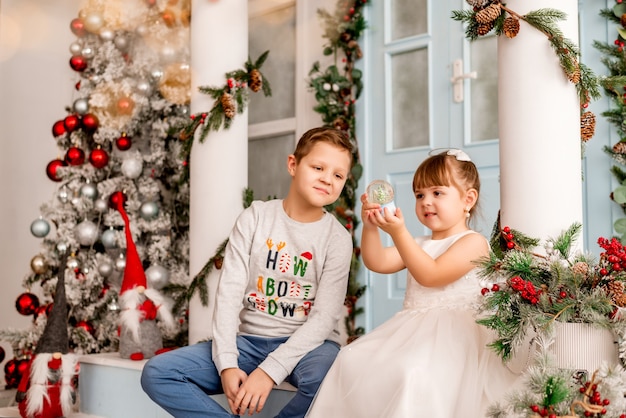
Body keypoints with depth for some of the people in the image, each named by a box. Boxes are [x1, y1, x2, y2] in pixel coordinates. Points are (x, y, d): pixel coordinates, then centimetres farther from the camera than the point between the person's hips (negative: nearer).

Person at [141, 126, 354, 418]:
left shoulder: (337, 238, -4)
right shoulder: (256, 218, 1)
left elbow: (324, 317, -12)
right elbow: (229, 292, -6)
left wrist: (270, 371, -23)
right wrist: (227, 364, -18)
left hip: (306, 342, -2)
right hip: (250, 339, 2)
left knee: (326, 378, -38)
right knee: (156, 373, -15)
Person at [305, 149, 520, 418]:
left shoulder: (473, 242, -4)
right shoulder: (419, 245, 21)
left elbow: (430, 275, -16)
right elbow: (377, 262, 8)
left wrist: (398, 232, -22)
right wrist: (370, 227, -9)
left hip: (451, 333, -8)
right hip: (410, 330, 8)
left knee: (412, 371, -36)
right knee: (352, 360, -6)